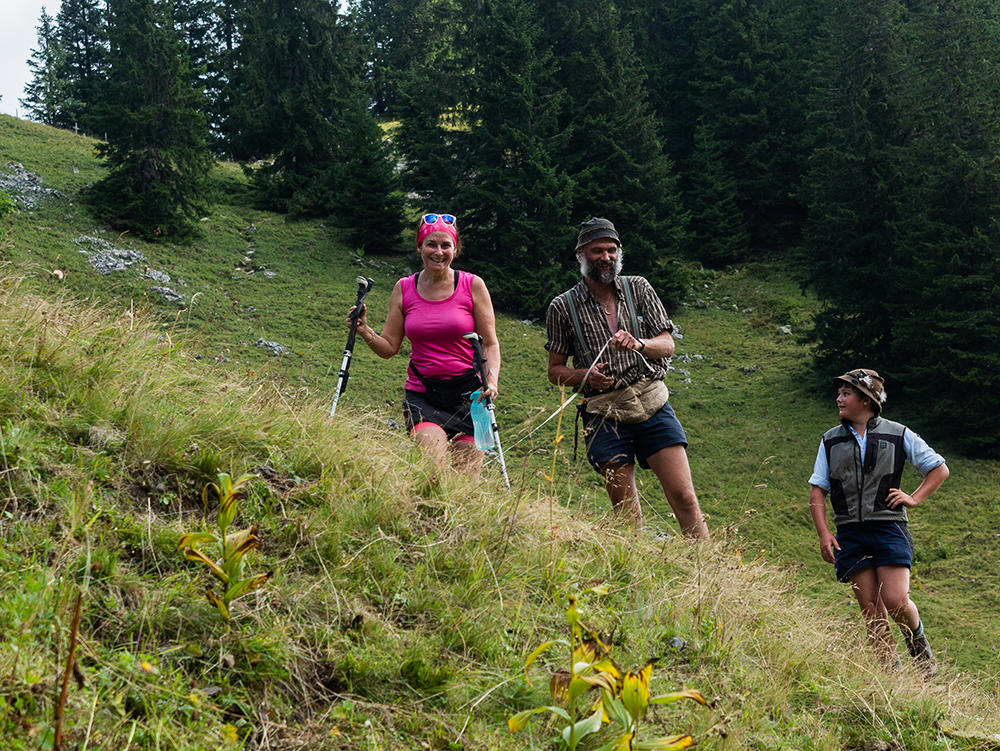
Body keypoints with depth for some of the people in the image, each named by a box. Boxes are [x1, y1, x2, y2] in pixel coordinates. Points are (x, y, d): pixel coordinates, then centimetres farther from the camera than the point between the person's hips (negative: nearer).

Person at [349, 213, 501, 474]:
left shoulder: (472, 286, 1)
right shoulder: (404, 289, 6)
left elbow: (490, 343, 3)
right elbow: (389, 347, 9)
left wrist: (491, 381, -13)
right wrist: (365, 332, -10)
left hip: (467, 393, 0)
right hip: (421, 394, 0)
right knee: (433, 464, -24)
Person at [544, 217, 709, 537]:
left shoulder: (639, 288, 10)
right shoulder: (562, 308, 5)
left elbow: (667, 345, 6)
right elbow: (555, 370, 10)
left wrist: (638, 344, -16)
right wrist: (584, 376, -11)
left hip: (652, 403, 1)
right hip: (605, 413, -1)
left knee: (684, 498, -8)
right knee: (625, 515, -1)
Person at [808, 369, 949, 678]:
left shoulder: (897, 434, 5)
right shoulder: (831, 440, 12)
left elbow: (939, 469, 12)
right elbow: (817, 490, 10)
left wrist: (914, 498, 0)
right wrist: (823, 533, -1)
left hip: (889, 527, -3)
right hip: (850, 533, 3)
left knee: (895, 600, -13)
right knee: (871, 609, -1)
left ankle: (918, 642, 18)